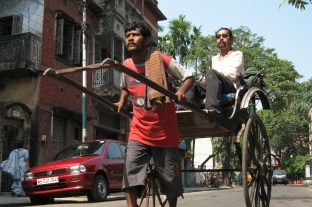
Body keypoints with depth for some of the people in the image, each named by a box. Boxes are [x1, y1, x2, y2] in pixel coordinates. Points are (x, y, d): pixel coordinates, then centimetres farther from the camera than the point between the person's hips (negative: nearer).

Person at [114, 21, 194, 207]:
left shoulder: (161, 59, -10)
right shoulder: (126, 65, 3)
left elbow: (189, 76, -5)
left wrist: (181, 91, -26)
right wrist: (121, 102, 4)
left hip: (165, 132, -3)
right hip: (139, 133, 3)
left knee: (170, 181, 9)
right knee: (130, 176, -14)